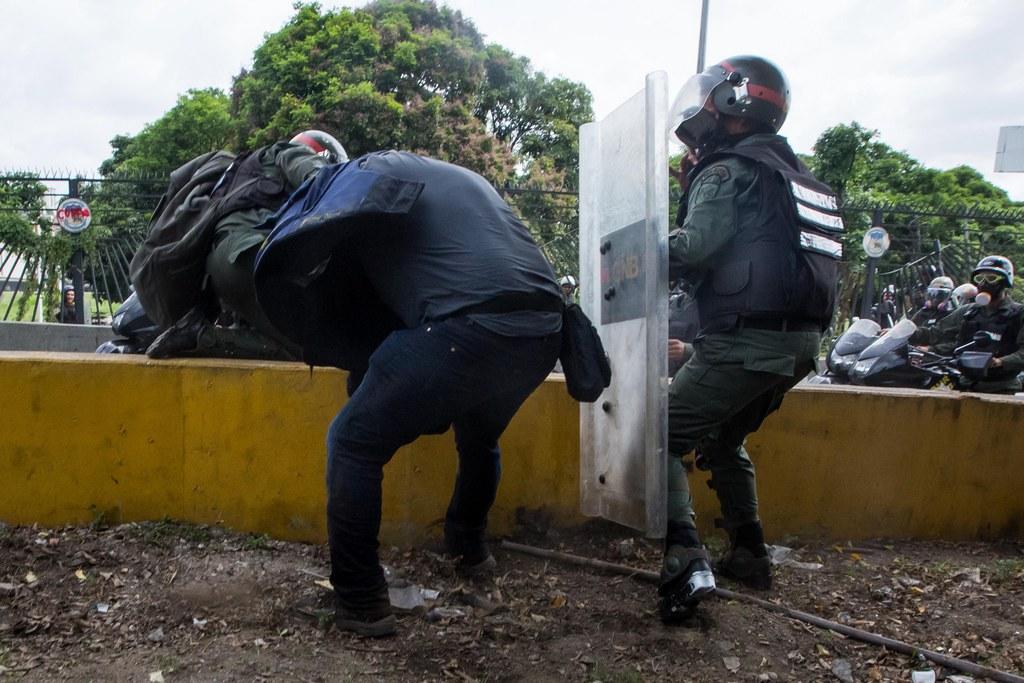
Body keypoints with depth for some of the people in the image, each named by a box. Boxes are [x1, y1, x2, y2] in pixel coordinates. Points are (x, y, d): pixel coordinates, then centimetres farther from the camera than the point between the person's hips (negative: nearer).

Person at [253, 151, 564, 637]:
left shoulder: (371, 170, 16)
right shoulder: (461, 177, 36)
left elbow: (283, 263, 3)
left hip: (466, 327, -7)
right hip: (543, 327, 8)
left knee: (354, 444, 10)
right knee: (479, 437, 34)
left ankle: (359, 602, 12)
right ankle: (469, 549, 51)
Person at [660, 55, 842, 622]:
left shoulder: (729, 173, -7)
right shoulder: (792, 176, 21)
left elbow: (690, 250, -20)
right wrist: (696, 187, 16)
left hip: (746, 342, -9)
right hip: (799, 342, 9)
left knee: (663, 439, -3)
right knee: (722, 442, 25)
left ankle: (685, 559, -16)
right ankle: (748, 555, 30)